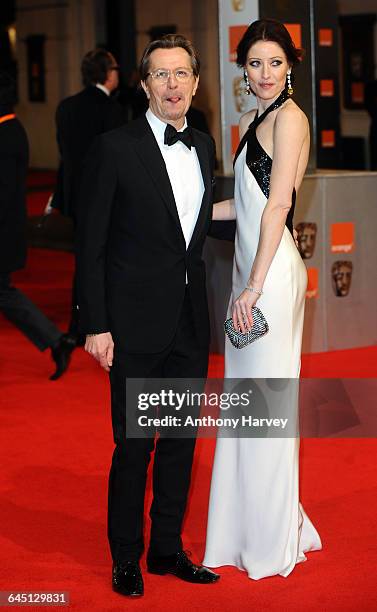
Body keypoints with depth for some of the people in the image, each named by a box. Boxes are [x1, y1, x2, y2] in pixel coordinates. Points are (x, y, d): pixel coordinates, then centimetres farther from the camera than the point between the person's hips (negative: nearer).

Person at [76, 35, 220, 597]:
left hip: (190, 323, 6)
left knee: (182, 439, 13)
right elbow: (90, 245, -9)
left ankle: (168, 547, 27)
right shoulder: (115, 148, -9)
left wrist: (203, 306, 10)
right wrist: (95, 324, -13)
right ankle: (126, 558, 17)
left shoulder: (204, 147, 9)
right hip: (136, 324, -6)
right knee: (134, 445, 2)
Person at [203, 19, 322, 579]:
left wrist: (254, 287, -20)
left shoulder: (288, 117, -11)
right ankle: (250, 531, 26)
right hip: (250, 267, 9)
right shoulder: (251, 121, 16)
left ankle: (274, 541, 12)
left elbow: (278, 204, -17)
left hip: (272, 271, -9)